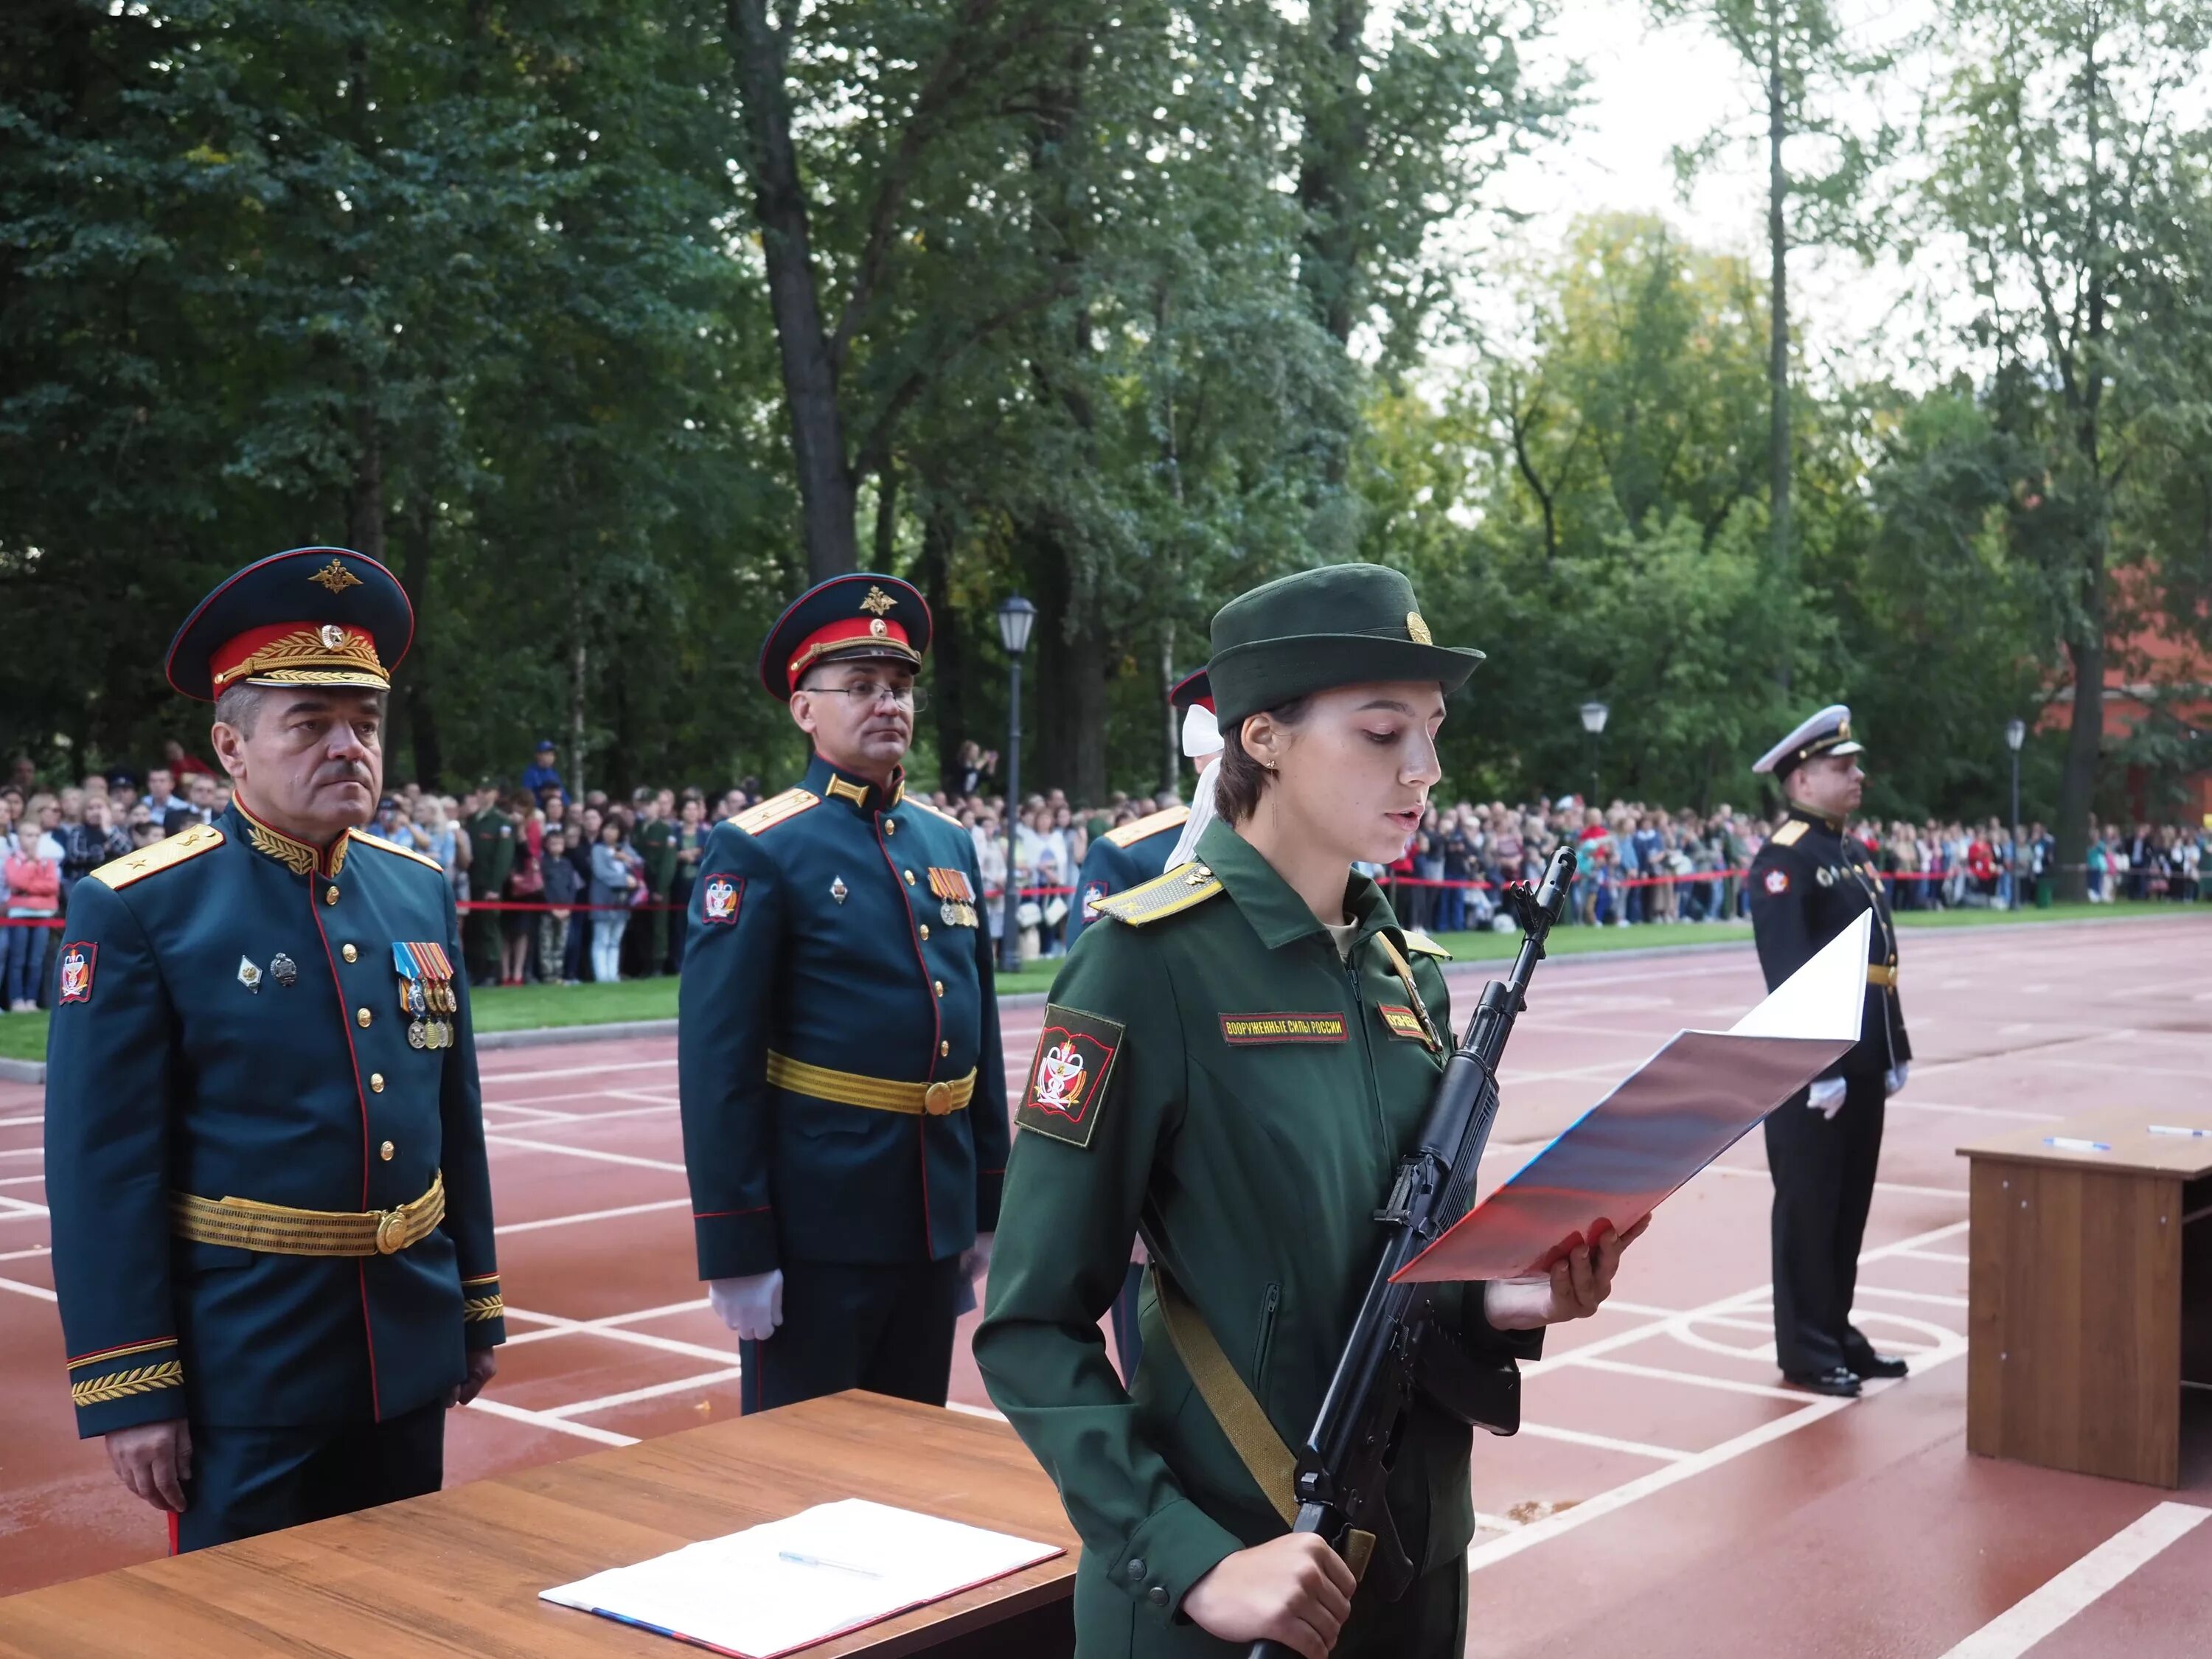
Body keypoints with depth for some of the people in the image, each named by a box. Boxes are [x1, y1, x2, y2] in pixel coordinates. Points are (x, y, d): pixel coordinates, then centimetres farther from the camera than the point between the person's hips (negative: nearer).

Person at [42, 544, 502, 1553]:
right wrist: (129, 1389, -13)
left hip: (409, 1356, 5)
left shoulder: (419, 891, 5)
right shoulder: (136, 912, -11)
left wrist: (476, 1308, 13)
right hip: (242, 1366, -5)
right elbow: (102, 1169, -12)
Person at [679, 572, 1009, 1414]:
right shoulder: (755, 851, -10)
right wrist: (734, 1249, -16)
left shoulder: (950, 842, 10)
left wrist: (988, 1202, 14)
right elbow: (718, 1061, -14)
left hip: (935, 1217, 6)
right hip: (816, 1219, -6)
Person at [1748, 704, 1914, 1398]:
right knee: (1808, 1208, 0)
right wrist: (1819, 1069, -23)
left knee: (1850, 1204, 15)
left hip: (1862, 1061, 9)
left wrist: (1895, 1051, 16)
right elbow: (1789, 974, -20)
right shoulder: (1783, 859, -14)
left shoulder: (1852, 853, 16)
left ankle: (1837, 1331, 26)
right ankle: (1805, 1349, 9)